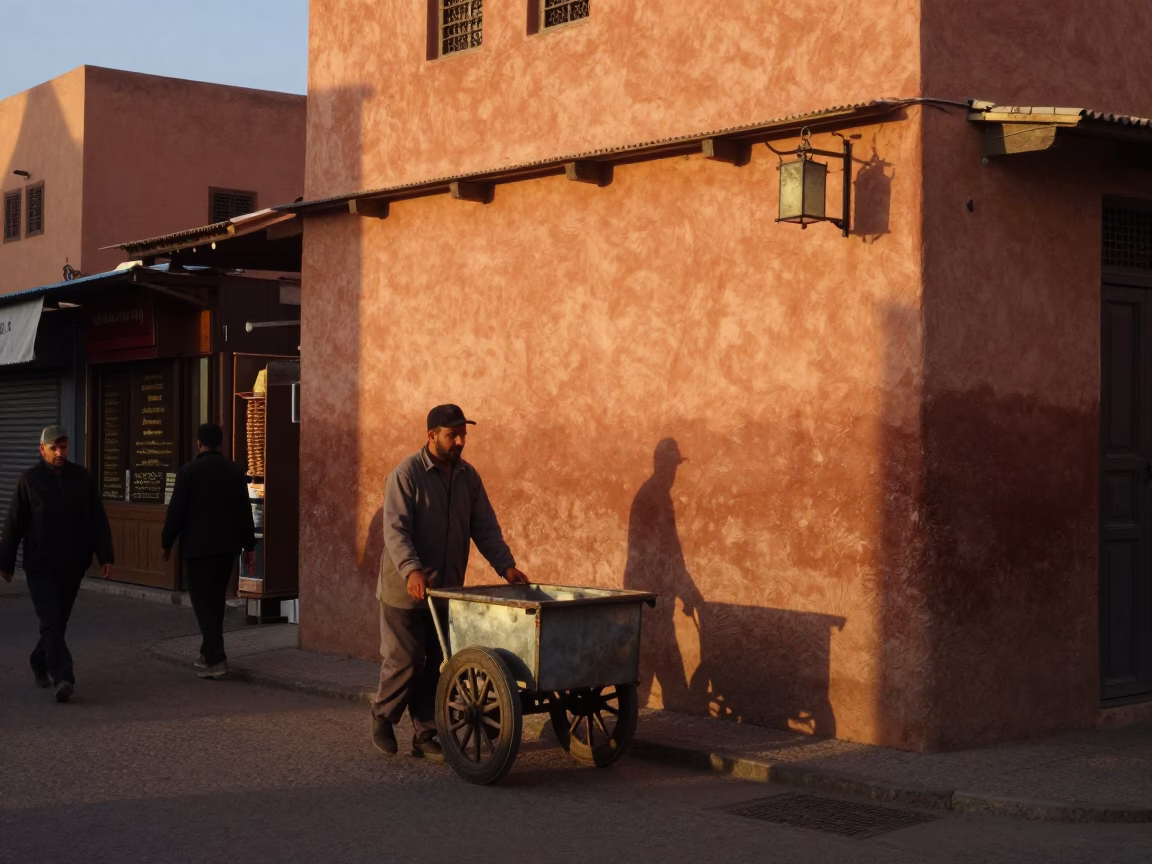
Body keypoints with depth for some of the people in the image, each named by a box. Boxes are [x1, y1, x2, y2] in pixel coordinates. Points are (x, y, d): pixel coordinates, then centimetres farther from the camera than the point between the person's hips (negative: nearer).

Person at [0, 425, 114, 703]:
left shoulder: (82, 478, 4)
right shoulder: (29, 480, -2)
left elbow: (98, 521, 4)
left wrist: (105, 557, -2)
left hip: (72, 566, 3)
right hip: (40, 566, -3)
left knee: (58, 622, 13)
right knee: (51, 622, -10)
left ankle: (40, 664, 34)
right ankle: (63, 678, -16)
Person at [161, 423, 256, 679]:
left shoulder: (188, 472, -9)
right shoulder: (235, 471, 3)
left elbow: (176, 511, -9)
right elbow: (245, 510, 5)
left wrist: (167, 542, 4)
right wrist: (249, 546, 11)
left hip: (198, 546, -5)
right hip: (227, 546, 5)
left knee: (203, 602, -2)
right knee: (216, 601, 17)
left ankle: (215, 659, -11)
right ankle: (210, 652, 24)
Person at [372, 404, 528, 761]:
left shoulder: (467, 476, 6)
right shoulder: (407, 474, -13)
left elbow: (485, 528, 7)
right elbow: (395, 530, -21)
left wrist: (506, 566, -7)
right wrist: (411, 571, -35)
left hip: (448, 590, 6)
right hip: (405, 589, -5)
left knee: (437, 664, 6)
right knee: (405, 660, -2)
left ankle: (424, 735, 15)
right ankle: (382, 717, 23)